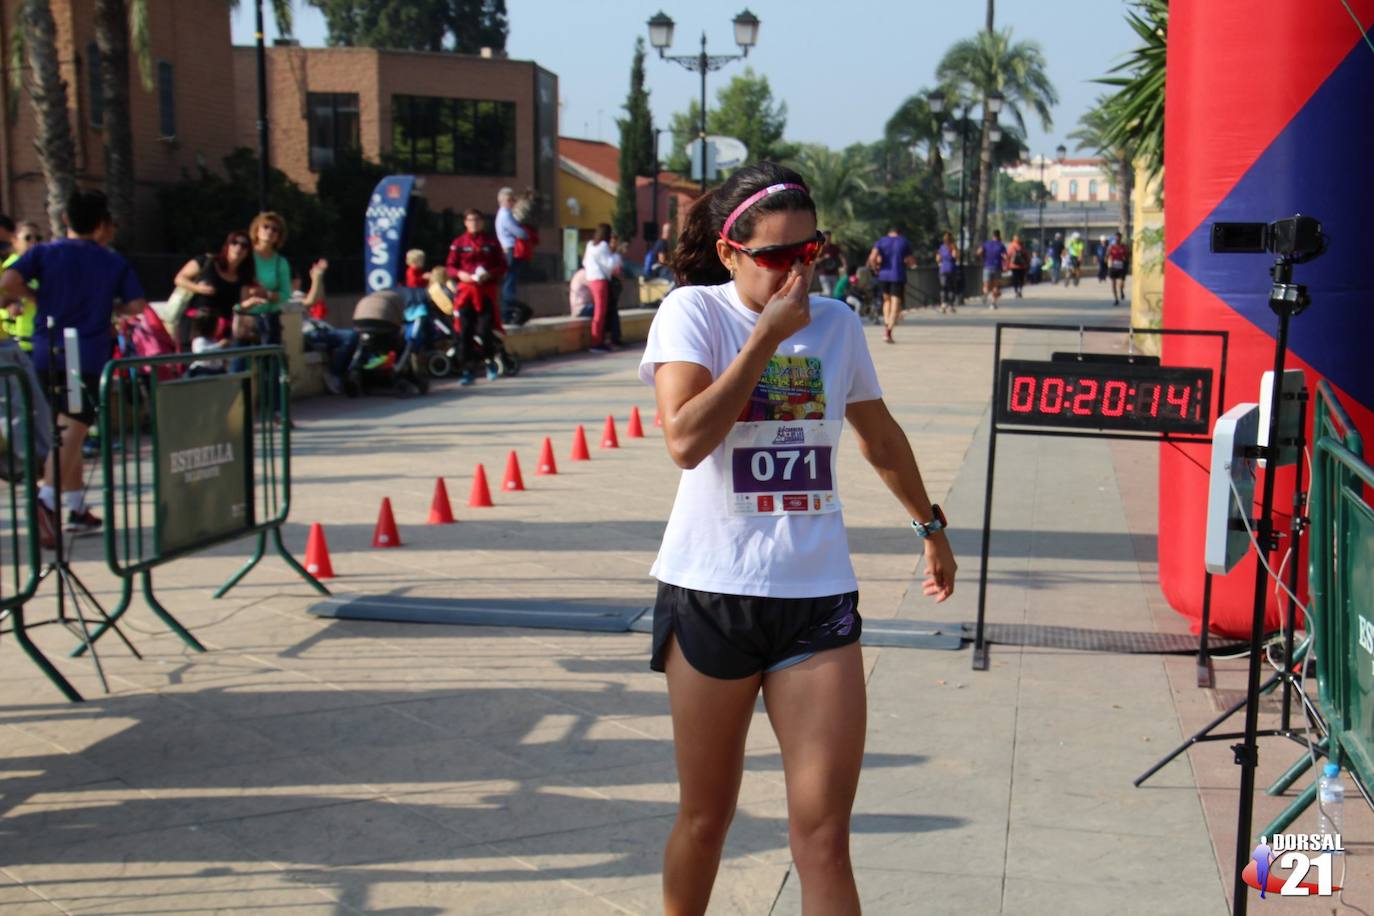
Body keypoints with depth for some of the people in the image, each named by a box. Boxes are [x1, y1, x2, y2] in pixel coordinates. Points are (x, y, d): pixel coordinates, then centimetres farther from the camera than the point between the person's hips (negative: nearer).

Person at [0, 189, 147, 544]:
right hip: (89, 357, -3)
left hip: (46, 355, 3)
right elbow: (137, 305, -2)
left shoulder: (43, 253, 6)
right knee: (73, 431, -8)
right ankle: (48, 498, -31)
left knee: (66, 430, 16)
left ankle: (76, 507, 21)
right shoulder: (114, 262, 5)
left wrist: (35, 296, 8)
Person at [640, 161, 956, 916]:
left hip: (817, 596, 2)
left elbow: (879, 434, 24)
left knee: (823, 834, -3)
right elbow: (686, 441, -22)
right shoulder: (693, 312, -5)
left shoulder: (837, 323, 7)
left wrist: (930, 525, 34)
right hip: (711, 591, -2)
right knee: (705, 817, 12)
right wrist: (768, 335, -17)